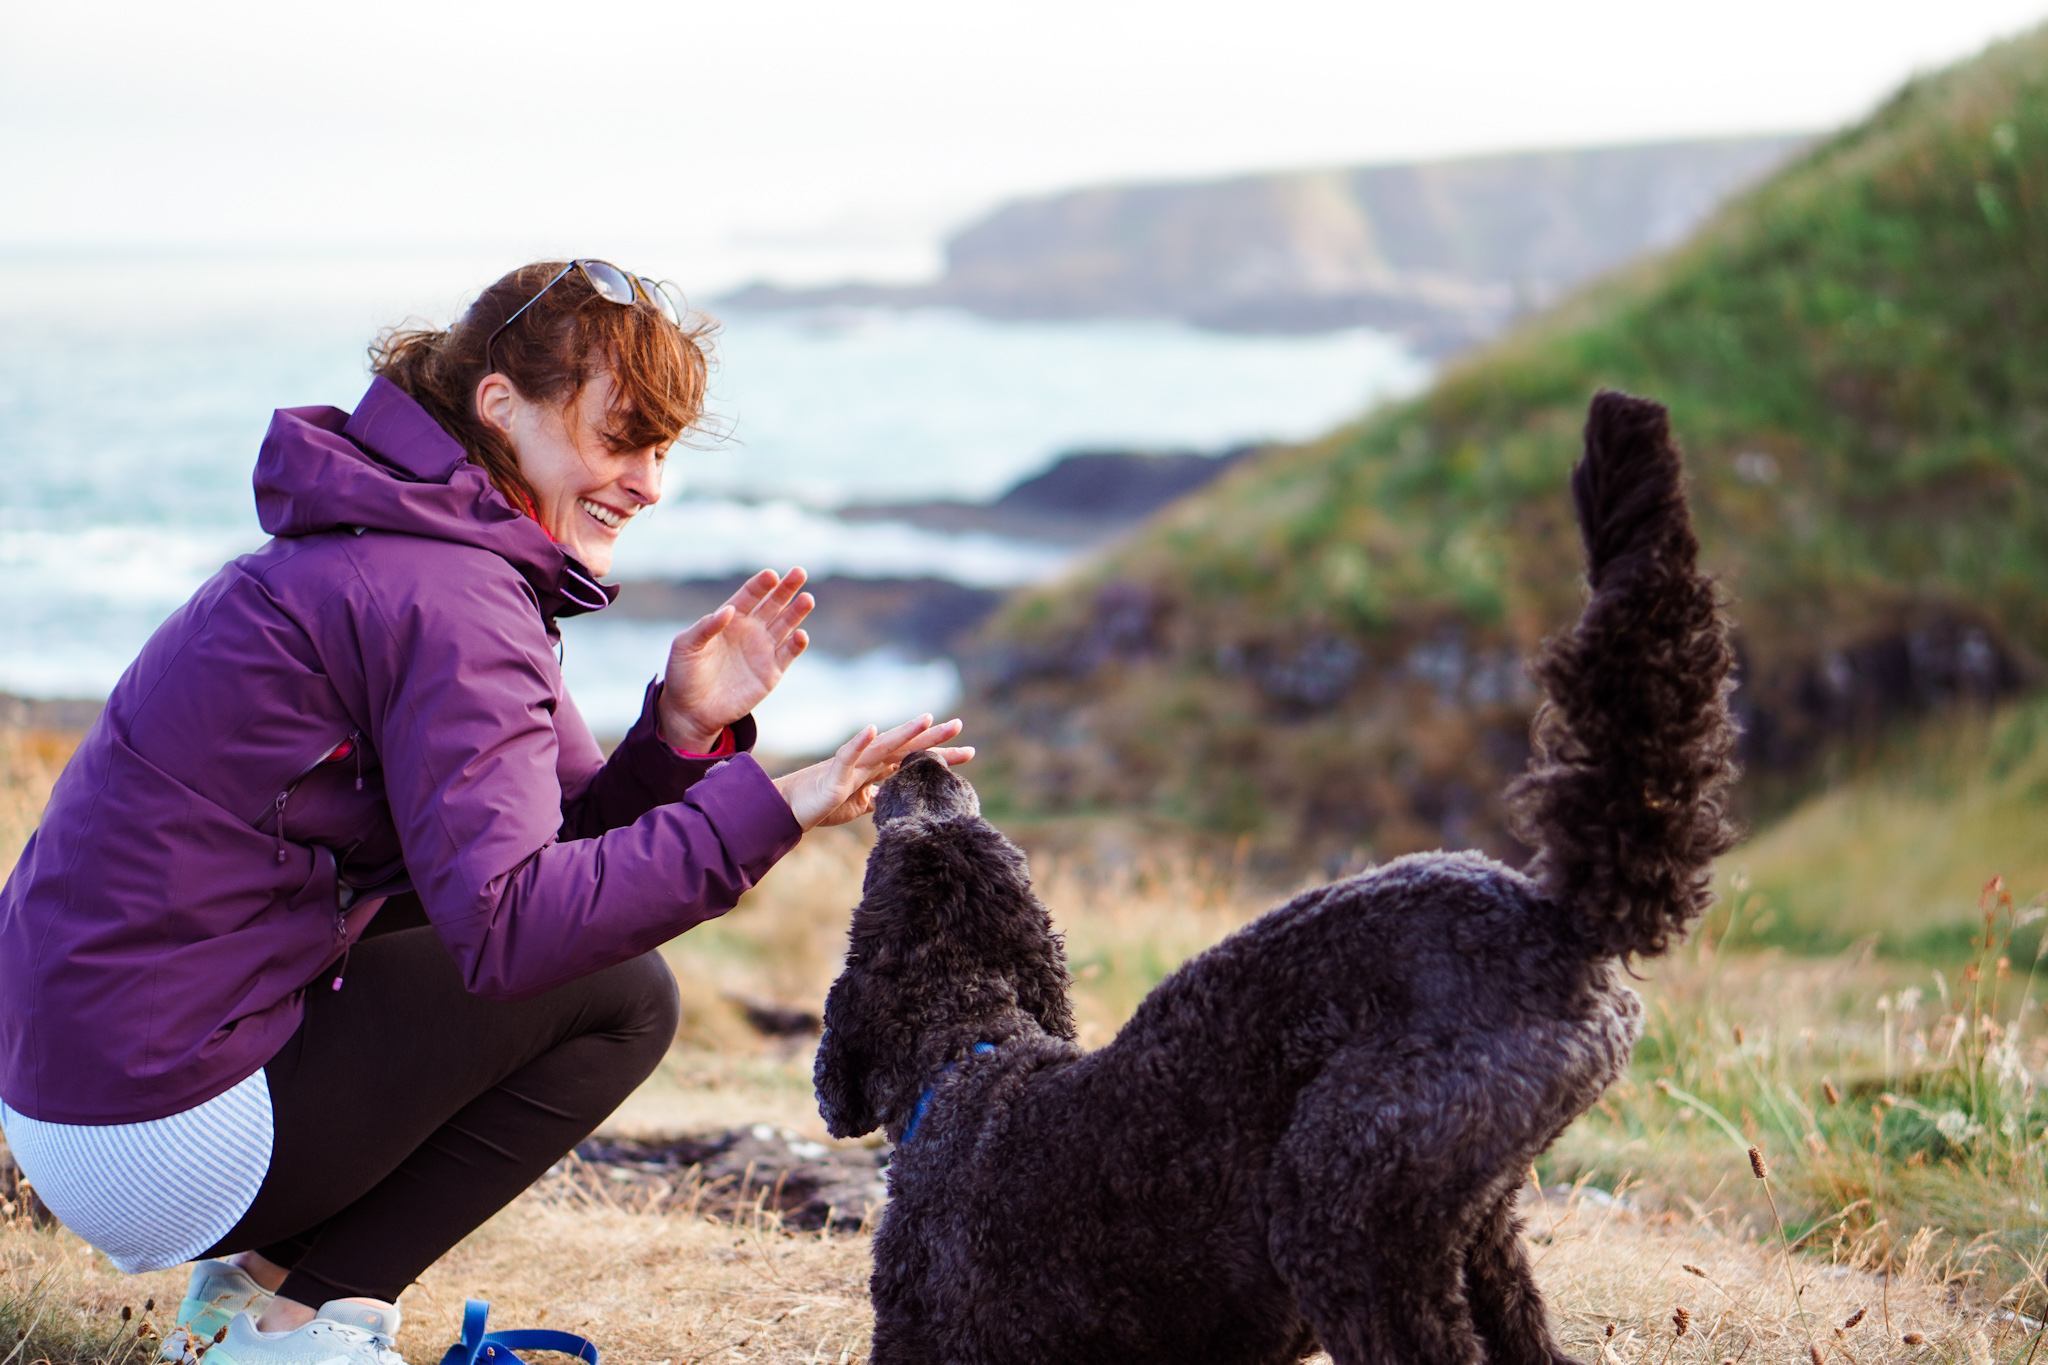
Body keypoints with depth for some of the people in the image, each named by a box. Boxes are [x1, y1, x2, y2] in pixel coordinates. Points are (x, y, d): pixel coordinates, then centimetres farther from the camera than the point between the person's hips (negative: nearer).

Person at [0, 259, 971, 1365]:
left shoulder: (400, 545, 14)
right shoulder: (446, 598, -18)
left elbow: (566, 831, 13)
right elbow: (508, 927, -27)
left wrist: (681, 732, -6)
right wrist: (766, 808, -27)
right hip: (155, 1133, -10)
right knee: (620, 992, -4)